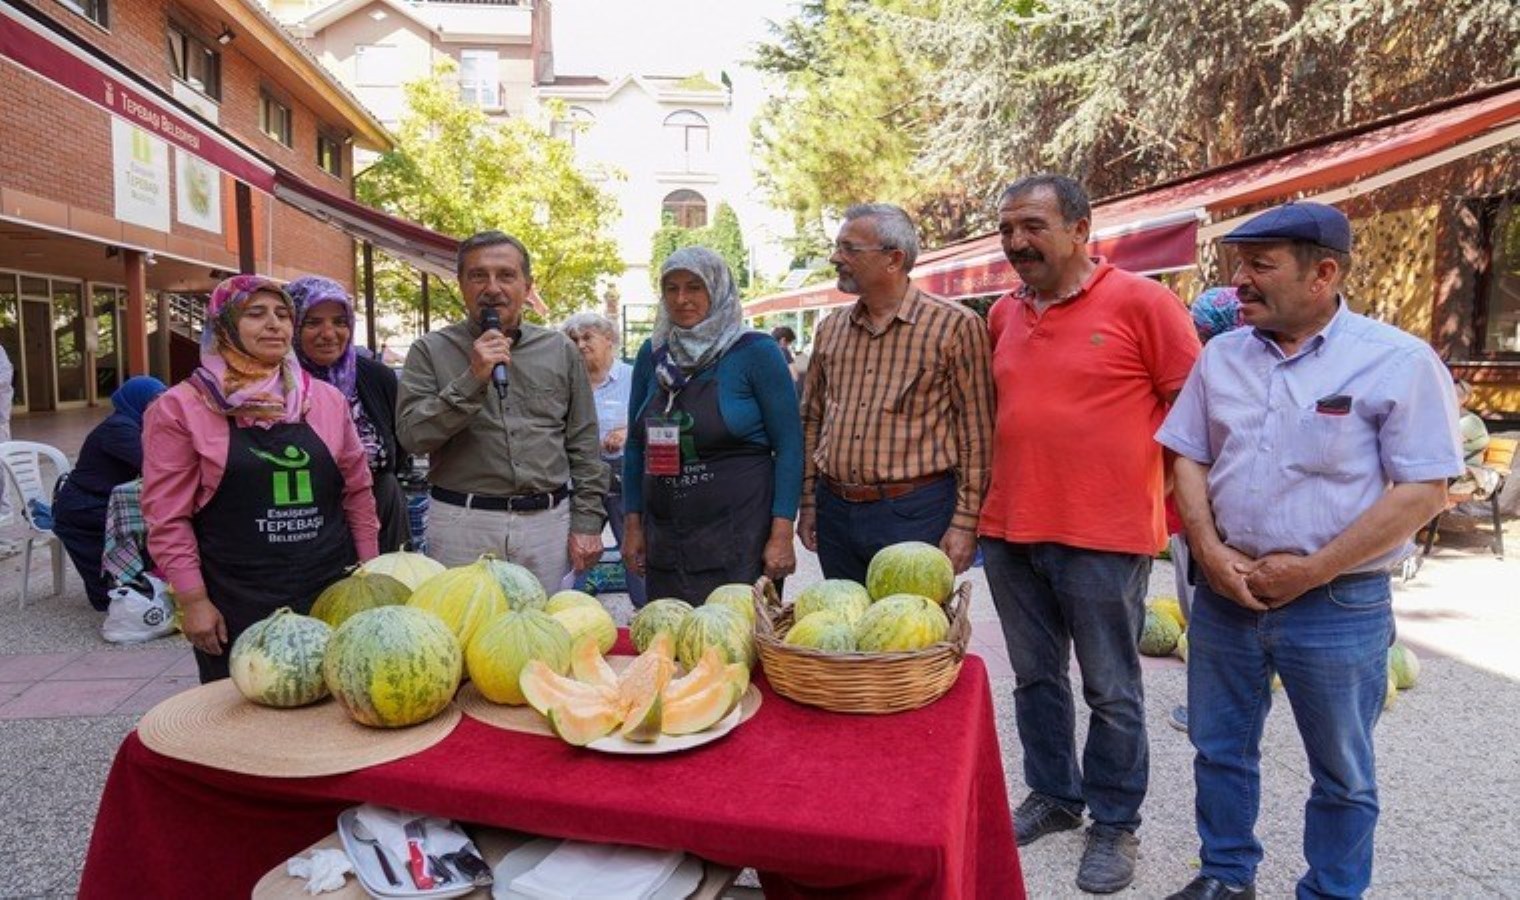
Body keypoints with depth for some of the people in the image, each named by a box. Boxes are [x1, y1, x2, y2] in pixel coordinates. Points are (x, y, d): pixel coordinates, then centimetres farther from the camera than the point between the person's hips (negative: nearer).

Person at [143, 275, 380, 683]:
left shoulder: (328, 399, 8)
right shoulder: (181, 408, -3)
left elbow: (357, 491, 12)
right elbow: (167, 516, -4)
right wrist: (192, 601, -8)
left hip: (332, 595, 3)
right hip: (236, 608, -3)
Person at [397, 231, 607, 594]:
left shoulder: (559, 350, 8)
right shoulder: (431, 351, 3)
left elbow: (584, 445, 9)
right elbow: (412, 435, -8)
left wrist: (586, 522, 3)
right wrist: (472, 381, -17)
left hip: (548, 522, 2)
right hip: (463, 525, -1)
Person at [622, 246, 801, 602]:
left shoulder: (756, 352, -6)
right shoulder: (652, 354, 7)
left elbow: (789, 446, -8)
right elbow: (635, 446, 13)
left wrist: (782, 533, -13)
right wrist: (633, 523, 8)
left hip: (739, 540, -4)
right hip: (664, 539, 4)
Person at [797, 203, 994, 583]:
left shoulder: (955, 326, -6)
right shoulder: (830, 330, 10)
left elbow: (976, 434, -7)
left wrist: (964, 523, -10)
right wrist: (808, 502, 11)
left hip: (915, 514, -5)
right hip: (835, 511, 5)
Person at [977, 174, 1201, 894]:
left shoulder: (1140, 301, -8)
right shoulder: (1003, 315, 8)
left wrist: (1164, 498, -4)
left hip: (1105, 537, -5)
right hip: (1009, 532, 5)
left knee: (1111, 692, 8)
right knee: (1035, 678, 17)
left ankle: (1115, 824, 27)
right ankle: (1054, 795, 36)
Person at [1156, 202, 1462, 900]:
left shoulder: (1398, 361, -10)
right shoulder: (1222, 355, 5)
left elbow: (1424, 490, -12)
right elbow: (1188, 458, 8)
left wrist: (1311, 570, -15)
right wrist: (1210, 551, -7)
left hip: (1338, 605, -4)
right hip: (1223, 594, 5)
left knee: (1340, 772, 14)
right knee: (1220, 750, 17)